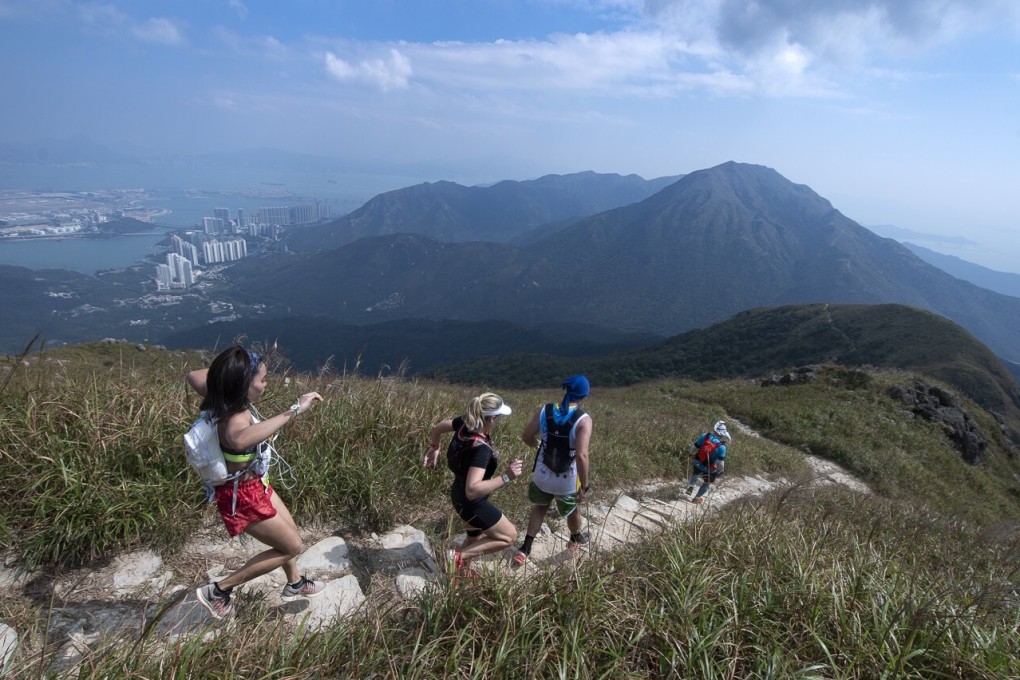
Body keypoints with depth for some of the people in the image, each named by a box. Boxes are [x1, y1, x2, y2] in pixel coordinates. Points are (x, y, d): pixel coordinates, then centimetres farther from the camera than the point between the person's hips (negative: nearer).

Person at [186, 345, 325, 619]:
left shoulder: (226, 401, -9)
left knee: (290, 531, 26)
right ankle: (218, 591, 18)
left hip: (256, 485, 9)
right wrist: (293, 411, -61)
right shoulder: (236, 418, -35)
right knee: (292, 547, 8)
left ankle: (294, 584, 50)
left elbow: (194, 376, 10)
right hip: (242, 496, -9)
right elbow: (240, 440, -62)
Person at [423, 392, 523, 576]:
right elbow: (472, 490, -44)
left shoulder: (464, 423, -14)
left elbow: (437, 427, 6)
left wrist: (434, 449, 24)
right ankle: (459, 556, 7)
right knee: (509, 536, 7)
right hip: (472, 503, -8)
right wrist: (506, 477, -43)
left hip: (460, 495, 9)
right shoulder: (481, 449, -37)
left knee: (475, 537, 30)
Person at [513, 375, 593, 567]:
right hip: (567, 482, -2)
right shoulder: (583, 420, -22)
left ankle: (525, 549, 25)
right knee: (573, 511, 28)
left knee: (539, 508, 29)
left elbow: (526, 437, -2)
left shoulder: (544, 411, -10)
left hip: (541, 476, 3)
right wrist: (584, 485, -19)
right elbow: (581, 455, -29)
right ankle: (576, 539, 55)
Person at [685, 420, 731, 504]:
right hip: (709, 470, -3)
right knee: (707, 483, 26)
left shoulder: (705, 436, -18)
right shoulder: (721, 447, -26)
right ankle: (697, 498, 38)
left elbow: (693, 448, -8)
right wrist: (720, 471, 2)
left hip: (697, 464, 3)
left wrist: (692, 458, 12)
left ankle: (690, 487, 51)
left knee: (696, 475, 38)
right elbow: (720, 463, -20)